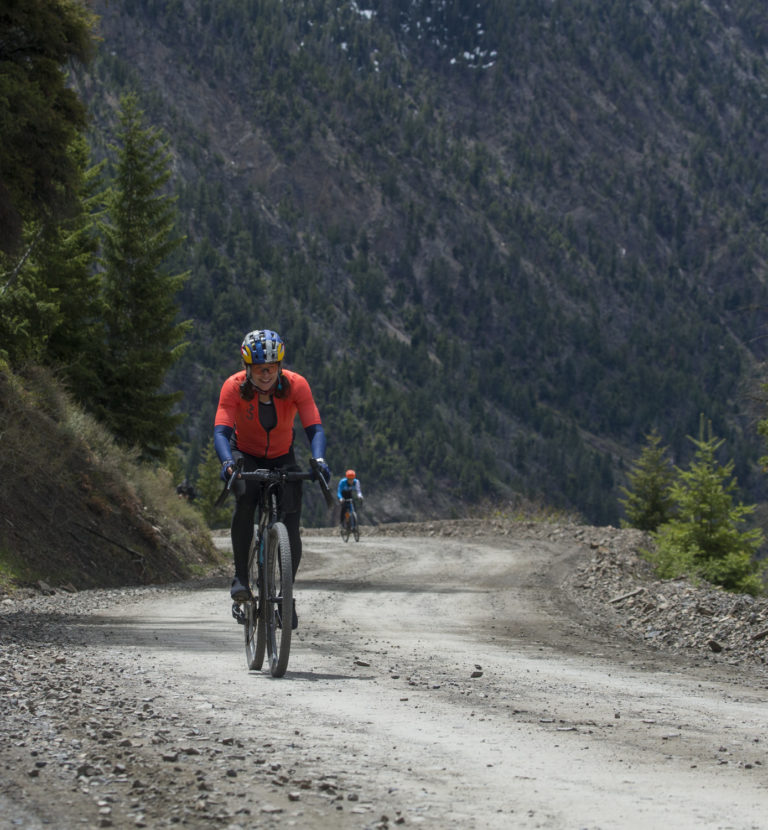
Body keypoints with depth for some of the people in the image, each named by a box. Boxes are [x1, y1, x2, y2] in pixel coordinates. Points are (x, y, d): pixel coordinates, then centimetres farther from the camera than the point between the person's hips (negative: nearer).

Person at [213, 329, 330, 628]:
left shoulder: (296, 385, -24)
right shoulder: (234, 387, -25)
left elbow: (314, 428, -29)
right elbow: (221, 430, -32)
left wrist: (319, 459, -48)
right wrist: (227, 462, -52)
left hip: (282, 458, 1)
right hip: (246, 455, -1)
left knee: (291, 526, -12)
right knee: (245, 498, -33)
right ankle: (241, 575, -21)